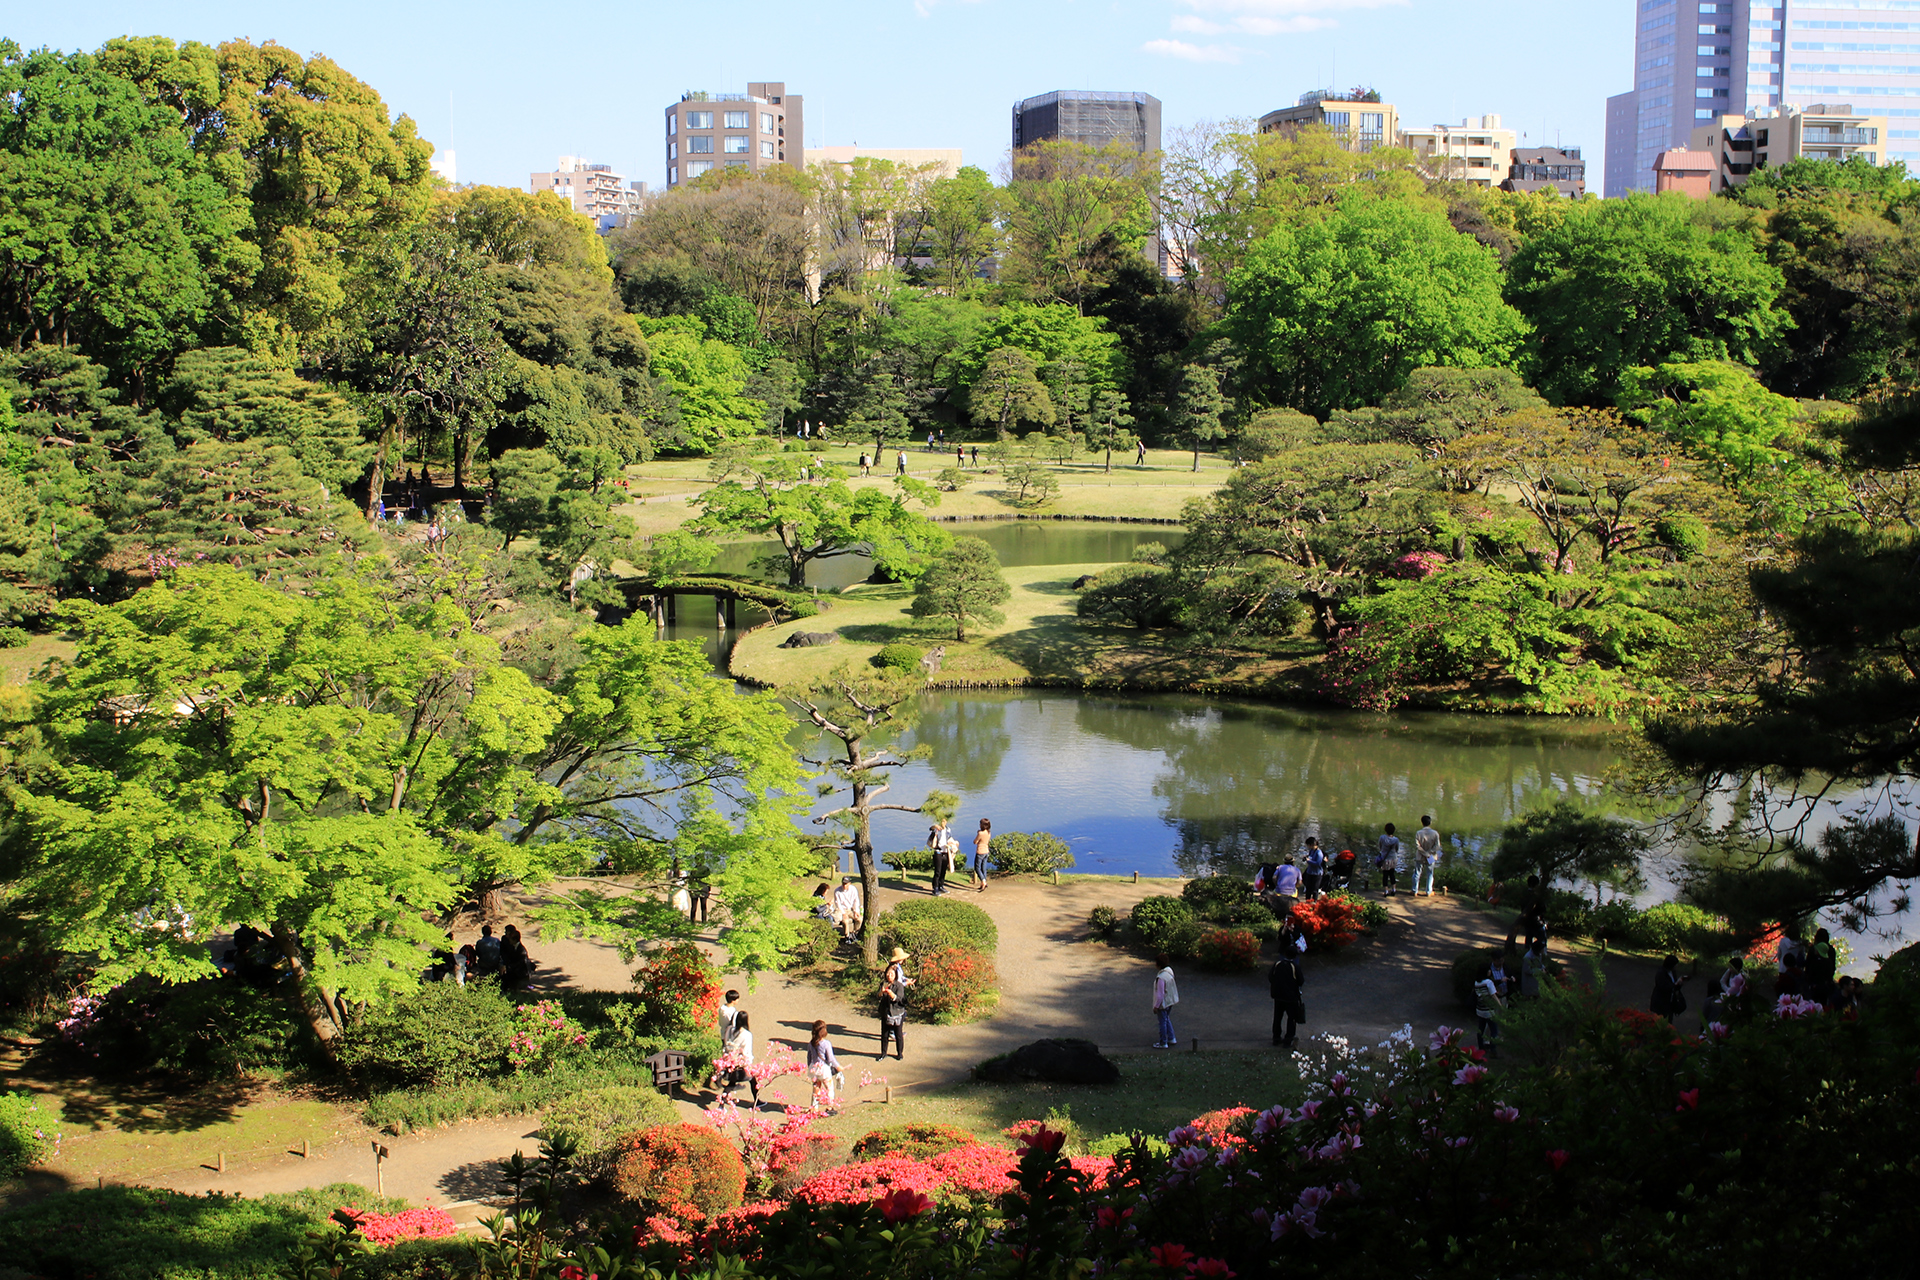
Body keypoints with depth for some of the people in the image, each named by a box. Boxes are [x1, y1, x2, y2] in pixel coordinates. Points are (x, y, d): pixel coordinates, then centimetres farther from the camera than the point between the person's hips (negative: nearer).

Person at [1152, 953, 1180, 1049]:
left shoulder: (1161, 977, -32)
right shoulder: (1169, 971, -6)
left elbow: (1160, 994, -26)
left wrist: (1156, 1006, -15)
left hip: (1163, 1003, -8)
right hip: (1170, 1001, 8)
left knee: (1163, 1022, 9)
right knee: (1167, 1019, 26)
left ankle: (1163, 1043, 24)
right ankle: (1171, 1039, 38)